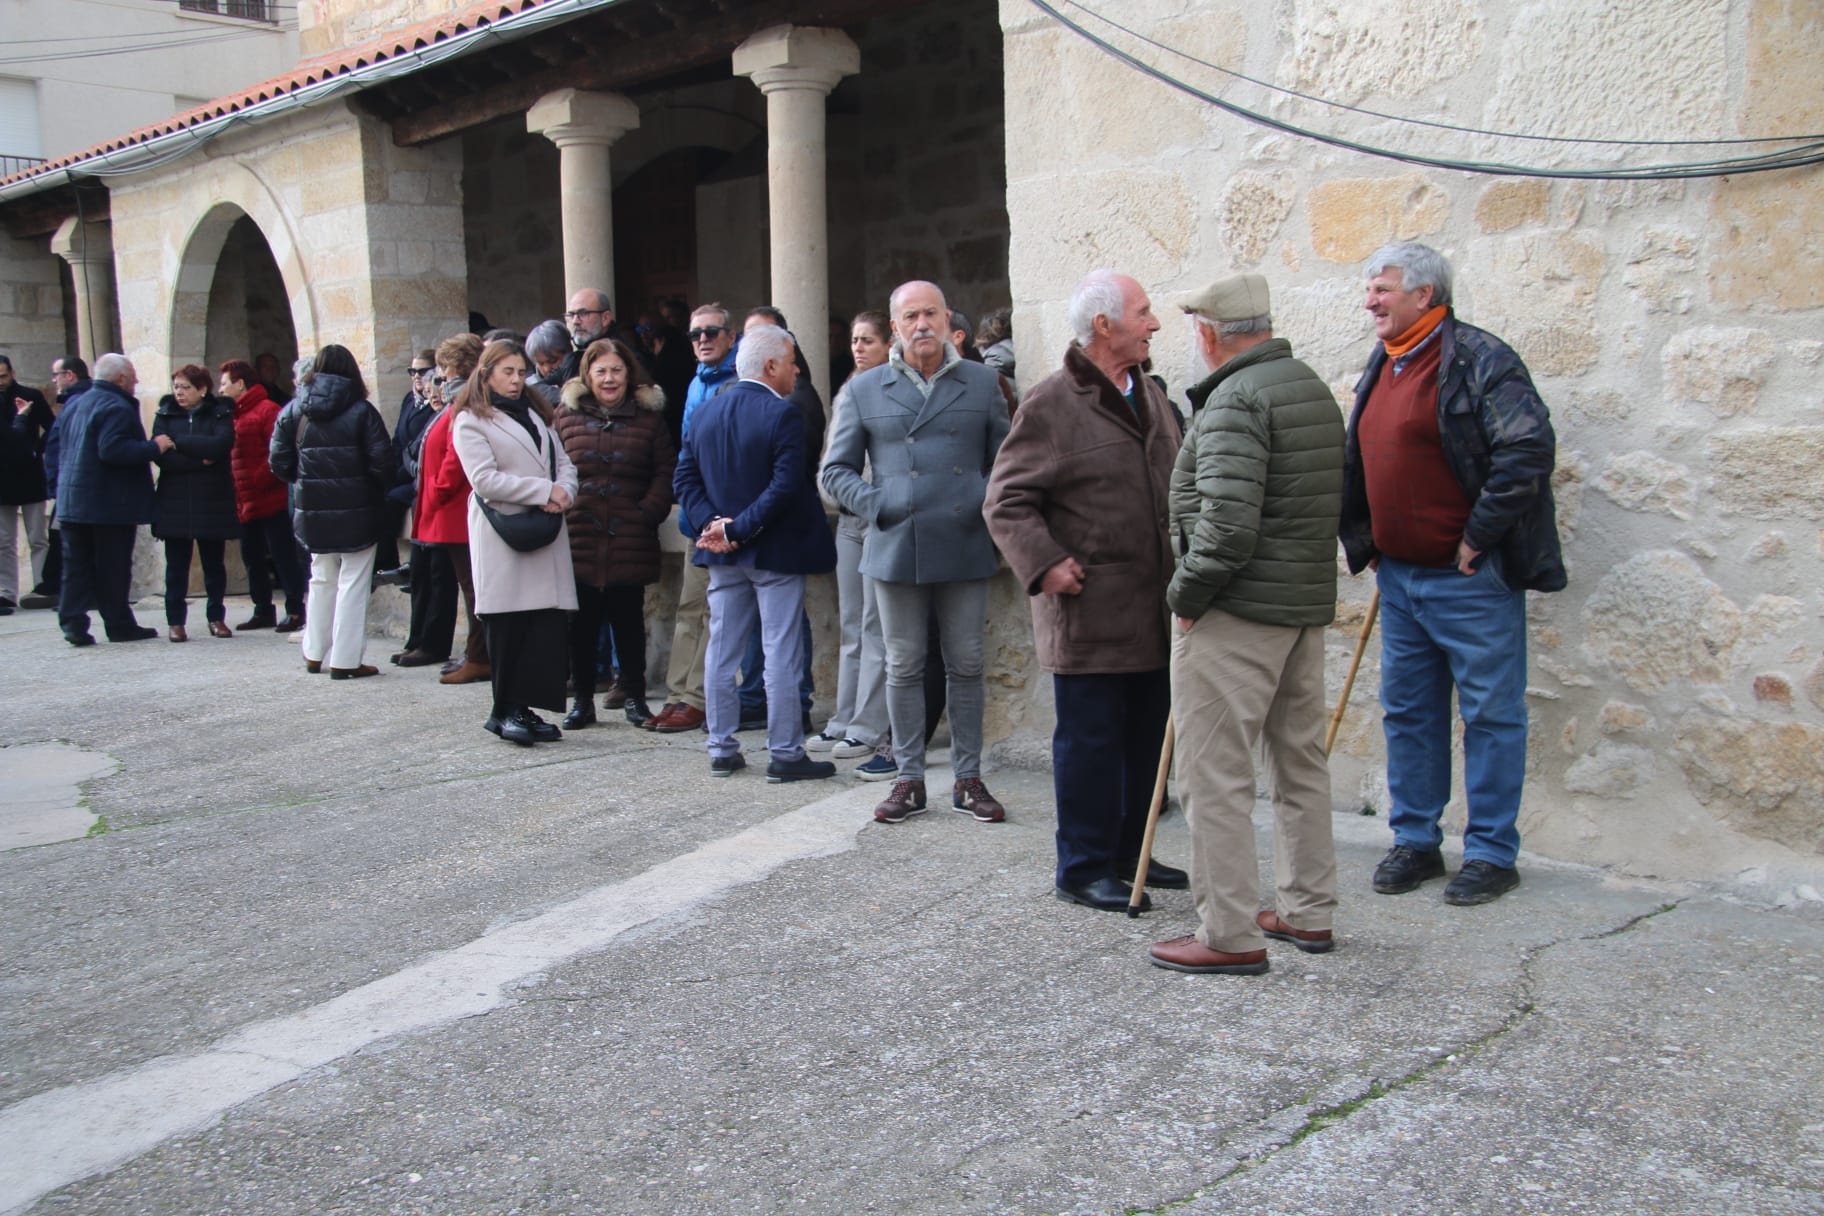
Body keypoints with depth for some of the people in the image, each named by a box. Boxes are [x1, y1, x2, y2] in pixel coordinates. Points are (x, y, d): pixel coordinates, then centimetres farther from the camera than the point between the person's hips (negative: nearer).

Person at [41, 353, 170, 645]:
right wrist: (153, 447, -19)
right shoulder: (117, 408, -14)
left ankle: (73, 622, 0)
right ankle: (120, 625, 7)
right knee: (113, 566, 1)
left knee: (76, 566, 8)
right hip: (110, 505, -7)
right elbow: (112, 450, -26)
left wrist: (56, 486, 18)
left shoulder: (74, 403, 15)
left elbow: (52, 446, 17)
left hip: (71, 500, 8)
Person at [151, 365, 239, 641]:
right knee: (176, 564, 3)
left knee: (214, 563, 8)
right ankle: (175, 621, 9)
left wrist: (179, 443, -14)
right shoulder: (165, 414, 6)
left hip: (212, 502, -1)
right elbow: (160, 455, -8)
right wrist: (200, 458, -16)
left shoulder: (219, 413, 2)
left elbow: (221, 444, -18)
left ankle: (216, 617, 19)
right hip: (175, 502, 1)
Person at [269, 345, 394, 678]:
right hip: (356, 511, -4)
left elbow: (280, 463, -1)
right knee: (353, 583, 2)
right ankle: (345, 660, 1)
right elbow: (381, 463, -12)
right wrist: (375, 492, 6)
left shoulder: (293, 410, 2)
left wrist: (306, 482, 16)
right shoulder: (362, 411, -8)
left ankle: (315, 654, 25)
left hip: (312, 510, 4)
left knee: (321, 579, 19)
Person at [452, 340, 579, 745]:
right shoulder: (471, 422, 0)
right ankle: (506, 711, 6)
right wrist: (545, 491, -14)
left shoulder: (535, 414, 22)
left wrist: (563, 492, -6)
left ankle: (523, 708, 7)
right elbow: (484, 479, -12)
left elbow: (564, 463, 17)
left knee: (548, 625, -1)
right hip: (504, 539, -6)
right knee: (509, 627, -4)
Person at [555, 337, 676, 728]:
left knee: (629, 622, 6)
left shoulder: (649, 417, 7)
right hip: (578, 542, 1)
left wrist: (649, 512, -8)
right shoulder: (567, 416, 7)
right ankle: (582, 699, 16)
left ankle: (634, 696, 18)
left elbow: (665, 472, 4)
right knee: (581, 624, 5)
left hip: (630, 544, 0)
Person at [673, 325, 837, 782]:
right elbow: (786, 486, -22)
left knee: (722, 653, 12)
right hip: (776, 554, -6)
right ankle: (785, 754, 4)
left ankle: (722, 750, 17)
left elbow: (686, 478, 4)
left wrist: (715, 522, -5)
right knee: (781, 656, 0)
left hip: (724, 555, 7)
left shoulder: (705, 411, 7)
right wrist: (738, 529, -17)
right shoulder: (783, 414, -14)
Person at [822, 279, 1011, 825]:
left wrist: (989, 507, -5)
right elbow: (836, 469, 9)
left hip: (965, 548, 0)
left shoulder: (982, 383, 8)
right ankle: (909, 779, 15)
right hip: (897, 549, 0)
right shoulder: (866, 389, 7)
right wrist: (877, 506, -6)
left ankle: (967, 779, 16)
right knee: (904, 668, 5)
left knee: (966, 666, 6)